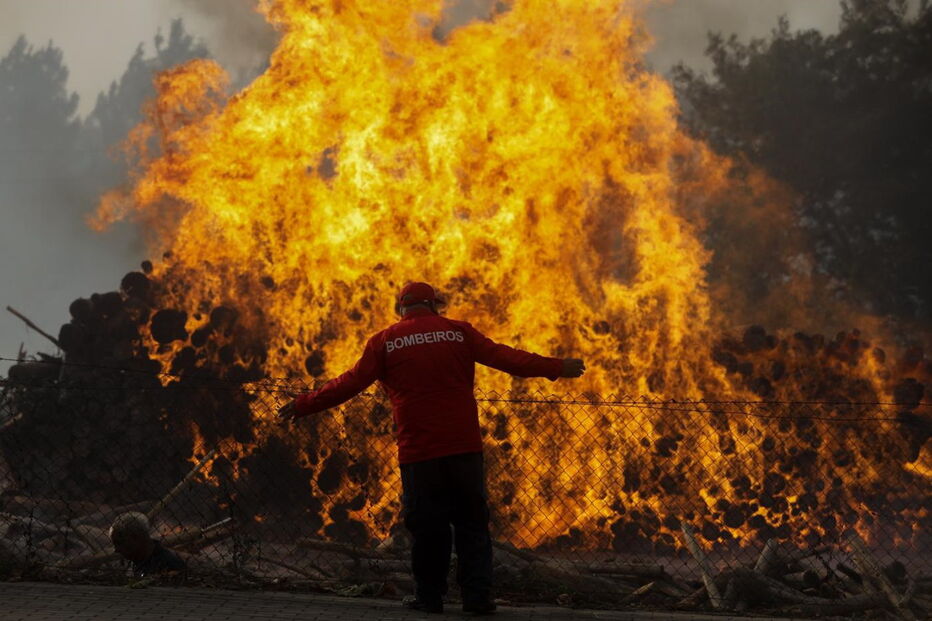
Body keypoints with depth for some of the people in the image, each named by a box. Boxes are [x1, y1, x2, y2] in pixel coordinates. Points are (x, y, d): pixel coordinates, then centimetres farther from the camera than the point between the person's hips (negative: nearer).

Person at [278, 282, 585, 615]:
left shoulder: (384, 341, 3)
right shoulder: (458, 332, 5)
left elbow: (351, 382, 1)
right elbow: (503, 357, 3)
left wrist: (303, 406, 10)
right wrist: (556, 367, 11)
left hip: (418, 452, -1)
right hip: (464, 447, 1)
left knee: (426, 525, 8)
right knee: (472, 522, 7)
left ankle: (429, 596, 11)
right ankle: (477, 595, 3)